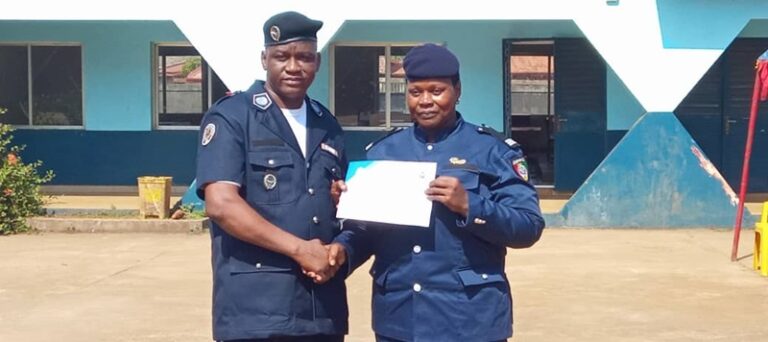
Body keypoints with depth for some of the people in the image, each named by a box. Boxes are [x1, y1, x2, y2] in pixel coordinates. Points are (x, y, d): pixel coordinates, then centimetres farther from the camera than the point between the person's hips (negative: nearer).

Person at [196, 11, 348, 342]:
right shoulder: (230, 117, -4)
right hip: (255, 310, -6)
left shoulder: (326, 125, 15)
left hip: (323, 309, 6)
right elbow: (221, 204, -15)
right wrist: (299, 248, -16)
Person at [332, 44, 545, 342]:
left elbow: (529, 227, -7)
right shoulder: (382, 151, 9)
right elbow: (365, 230, 8)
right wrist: (342, 250, -13)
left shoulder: (492, 150, -1)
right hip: (396, 318, 3)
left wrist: (469, 206, -21)